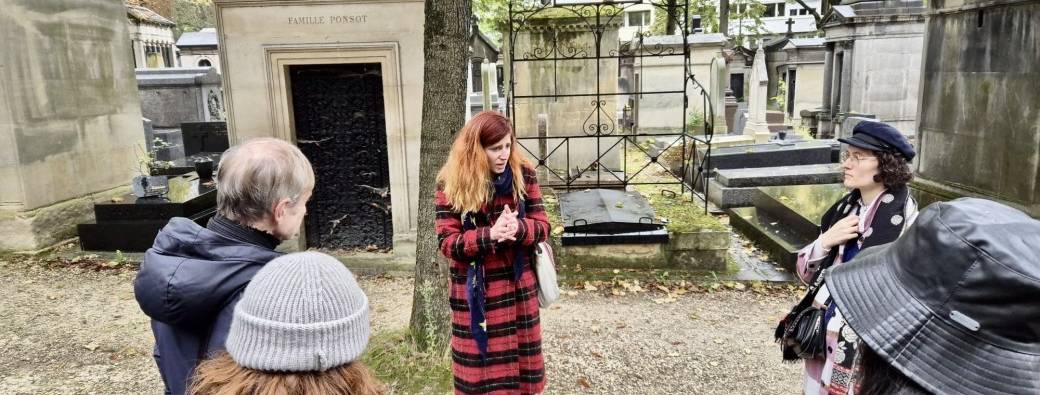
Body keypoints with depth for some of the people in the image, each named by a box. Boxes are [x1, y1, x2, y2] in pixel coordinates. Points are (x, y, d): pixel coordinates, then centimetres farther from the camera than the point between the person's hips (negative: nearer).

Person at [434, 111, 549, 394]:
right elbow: (447, 242, -13)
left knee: (521, 361, 15)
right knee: (481, 366, 8)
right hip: (475, 290, -2)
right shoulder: (452, 183, -11)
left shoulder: (524, 174, -4)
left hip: (518, 284, 2)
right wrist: (490, 234, -29)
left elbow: (542, 225, -3)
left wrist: (518, 228, -25)